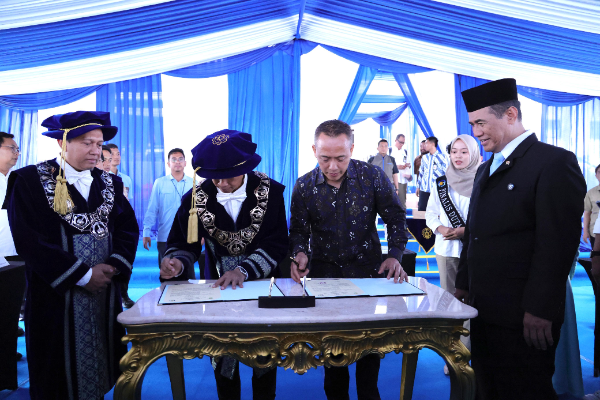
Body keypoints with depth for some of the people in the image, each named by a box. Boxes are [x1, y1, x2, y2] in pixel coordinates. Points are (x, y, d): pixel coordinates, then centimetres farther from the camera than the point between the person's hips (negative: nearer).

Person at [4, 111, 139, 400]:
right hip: (56, 296, -4)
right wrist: (83, 275, -16)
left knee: (100, 369, 14)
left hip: (106, 294, 5)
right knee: (60, 375, 9)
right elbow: (29, 240, -15)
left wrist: (113, 265, -14)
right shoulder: (30, 181, -8)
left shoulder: (109, 183, 8)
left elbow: (129, 228, 4)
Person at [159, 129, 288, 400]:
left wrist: (244, 270, -31)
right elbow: (184, 242, -5)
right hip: (218, 287, 1)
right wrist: (177, 263, -28)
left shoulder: (269, 192, -13)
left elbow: (276, 244, -17)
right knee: (222, 357, 13)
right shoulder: (197, 197, -9)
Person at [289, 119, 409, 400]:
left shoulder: (372, 176, -10)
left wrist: (395, 256, -16)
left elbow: (395, 218, -2)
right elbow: (299, 230, 0)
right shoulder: (304, 187, -7)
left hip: (368, 270, 0)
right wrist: (299, 253, -21)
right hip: (325, 274, 1)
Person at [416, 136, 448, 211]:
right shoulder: (424, 157, 13)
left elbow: (445, 172, -2)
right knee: (421, 210, 2)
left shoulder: (442, 156, -2)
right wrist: (418, 187, 16)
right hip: (424, 189, 4)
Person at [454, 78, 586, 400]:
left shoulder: (554, 162, -10)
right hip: (482, 310, 8)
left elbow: (557, 244, -16)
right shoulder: (485, 170, 17)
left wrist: (539, 310, -18)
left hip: (523, 317, -8)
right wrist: (464, 286, 15)